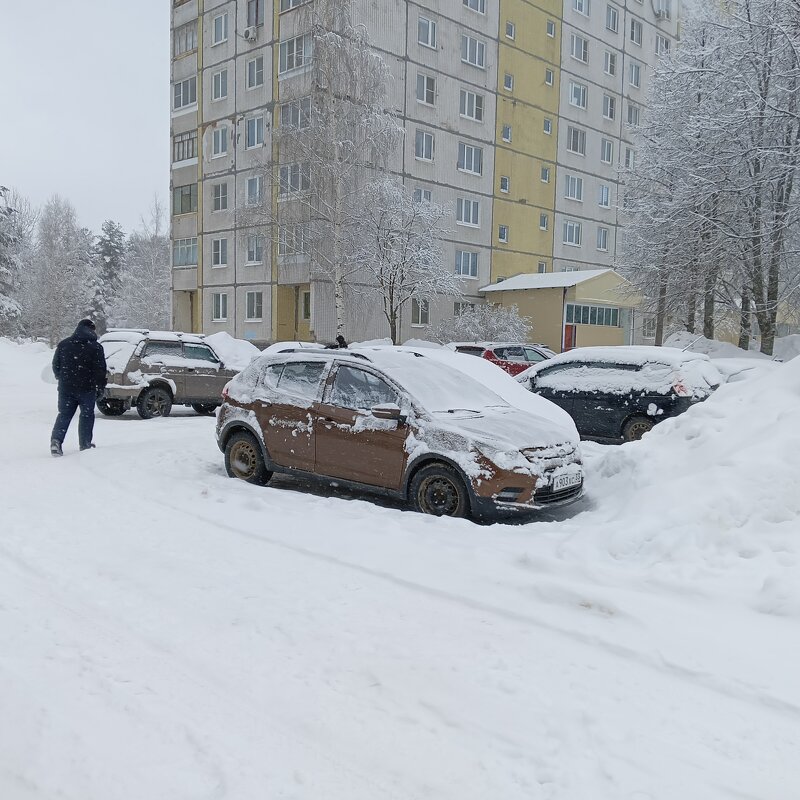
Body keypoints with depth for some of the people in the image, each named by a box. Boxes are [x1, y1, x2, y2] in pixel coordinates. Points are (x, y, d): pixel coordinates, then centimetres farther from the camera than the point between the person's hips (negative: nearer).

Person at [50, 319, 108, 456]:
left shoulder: (63, 344, 7)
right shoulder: (95, 347, -6)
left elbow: (55, 365, 13)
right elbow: (100, 369, -7)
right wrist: (101, 386, 3)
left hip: (65, 387, 3)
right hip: (87, 388, -3)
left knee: (64, 414, 10)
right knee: (87, 415, 10)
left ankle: (56, 440, -10)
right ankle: (85, 444, 12)